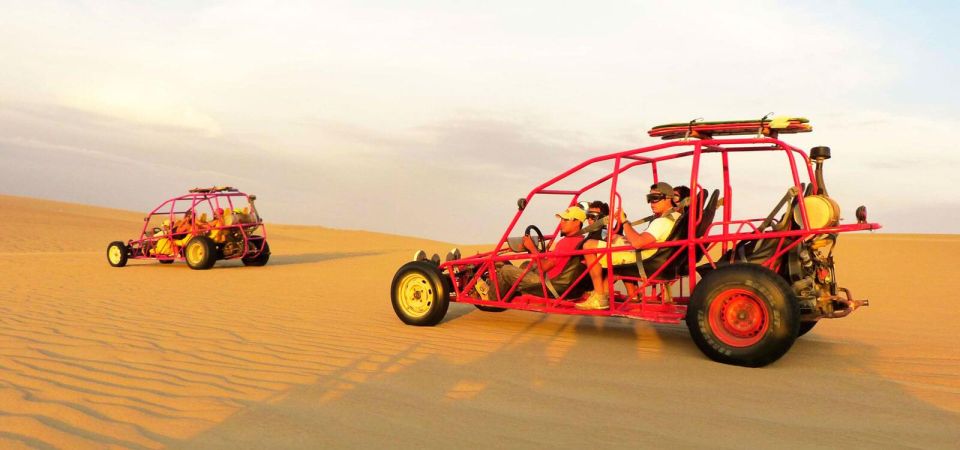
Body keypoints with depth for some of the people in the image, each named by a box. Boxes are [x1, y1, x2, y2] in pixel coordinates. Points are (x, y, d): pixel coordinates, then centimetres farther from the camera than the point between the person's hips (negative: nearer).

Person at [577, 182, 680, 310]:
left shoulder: (663, 222, -22)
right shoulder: (675, 215, 9)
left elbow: (637, 243, -33)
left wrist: (624, 221, -21)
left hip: (639, 260, -10)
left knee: (589, 246, -12)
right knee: (617, 239, 34)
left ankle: (599, 297, -8)